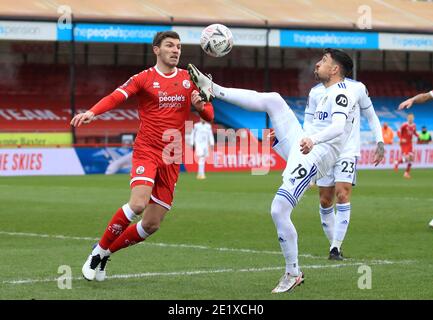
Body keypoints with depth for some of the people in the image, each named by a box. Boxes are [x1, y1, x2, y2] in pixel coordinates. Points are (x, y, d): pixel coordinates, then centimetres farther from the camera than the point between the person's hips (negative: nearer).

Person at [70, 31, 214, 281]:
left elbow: (209, 115, 14)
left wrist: (200, 105, -10)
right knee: (138, 203, -28)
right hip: (146, 151, -4)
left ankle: (106, 254, 22)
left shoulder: (189, 79, 11)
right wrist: (91, 113, -35)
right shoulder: (144, 78, -1)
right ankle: (99, 250, -8)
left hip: (172, 160, 4)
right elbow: (116, 97, -16)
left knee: (151, 225, 1)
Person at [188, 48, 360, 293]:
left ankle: (293, 273, -3)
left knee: (279, 212, -16)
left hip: (311, 157, -9)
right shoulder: (331, 94, 22)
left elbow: (338, 126, -28)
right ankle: (213, 90, 4)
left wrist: (313, 139, -46)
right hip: (299, 144, 9)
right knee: (272, 100, 3)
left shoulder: (342, 94, -10)